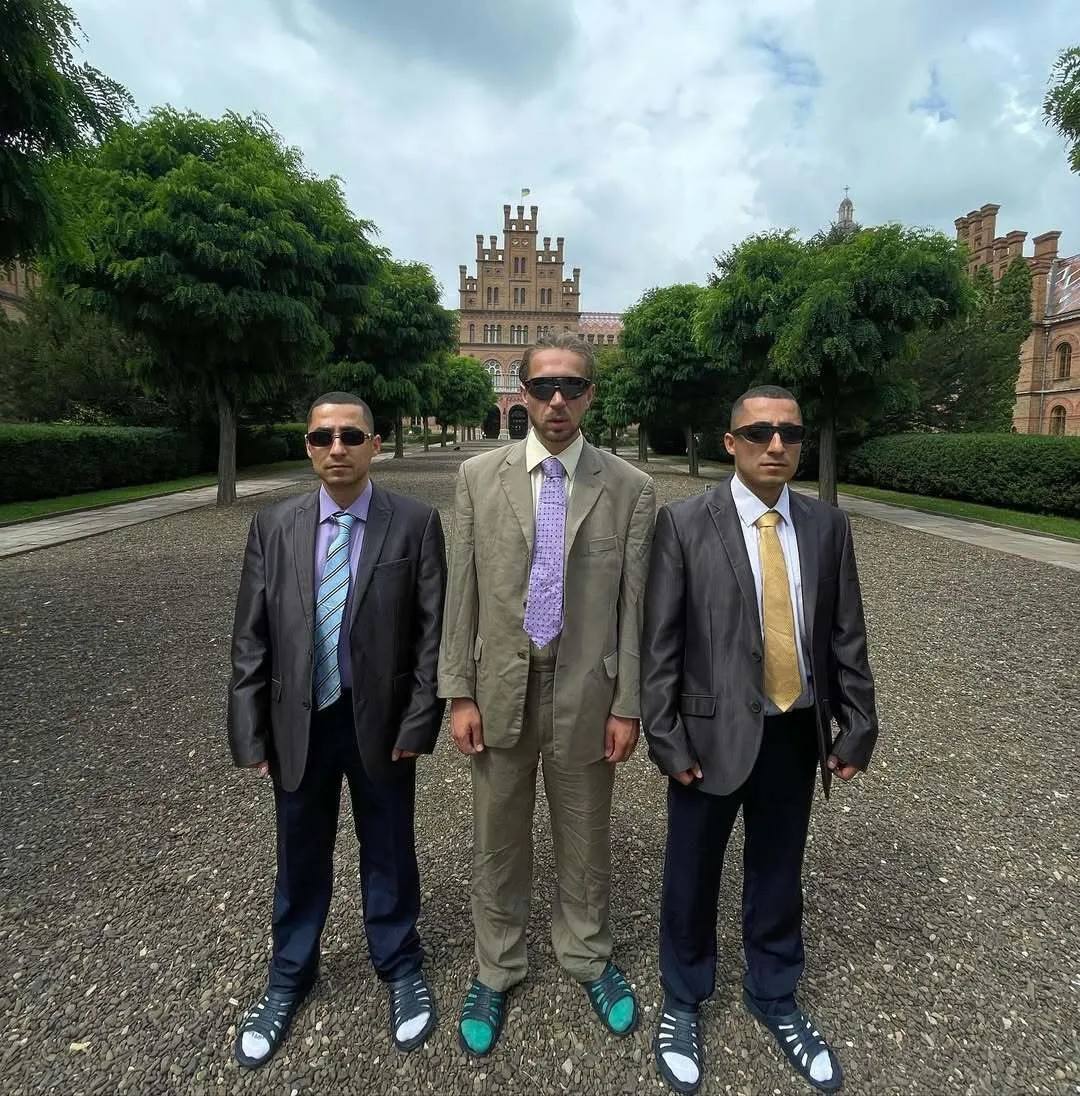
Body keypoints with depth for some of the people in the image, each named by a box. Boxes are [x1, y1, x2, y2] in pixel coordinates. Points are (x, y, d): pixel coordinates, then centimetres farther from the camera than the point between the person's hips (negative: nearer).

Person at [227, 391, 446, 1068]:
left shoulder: (416, 523, -8)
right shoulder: (275, 525, -1)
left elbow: (433, 631, -7)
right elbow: (251, 638, 0)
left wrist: (419, 721, -10)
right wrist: (251, 732, -2)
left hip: (380, 720, -2)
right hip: (298, 720, 2)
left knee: (389, 853, 16)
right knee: (301, 858, 19)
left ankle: (400, 969, 43)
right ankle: (290, 979, 45)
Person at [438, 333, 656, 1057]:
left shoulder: (631, 488, -5)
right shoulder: (479, 476, -1)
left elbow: (633, 606, -2)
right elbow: (462, 594, -1)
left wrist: (628, 704, -2)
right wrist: (459, 692, -2)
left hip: (586, 689, 0)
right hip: (501, 686, 1)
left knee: (585, 840, 18)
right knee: (498, 841, 17)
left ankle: (588, 956, 45)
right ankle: (496, 970, 41)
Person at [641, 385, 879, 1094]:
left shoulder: (828, 526, 1)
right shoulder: (684, 523, -10)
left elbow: (847, 638, 5)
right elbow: (659, 642, -10)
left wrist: (856, 731, 4)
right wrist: (667, 739, -11)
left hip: (796, 733, 3)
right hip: (715, 733, -3)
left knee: (778, 875, 20)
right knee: (693, 876, 15)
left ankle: (776, 1000, 45)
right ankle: (683, 1003, 40)